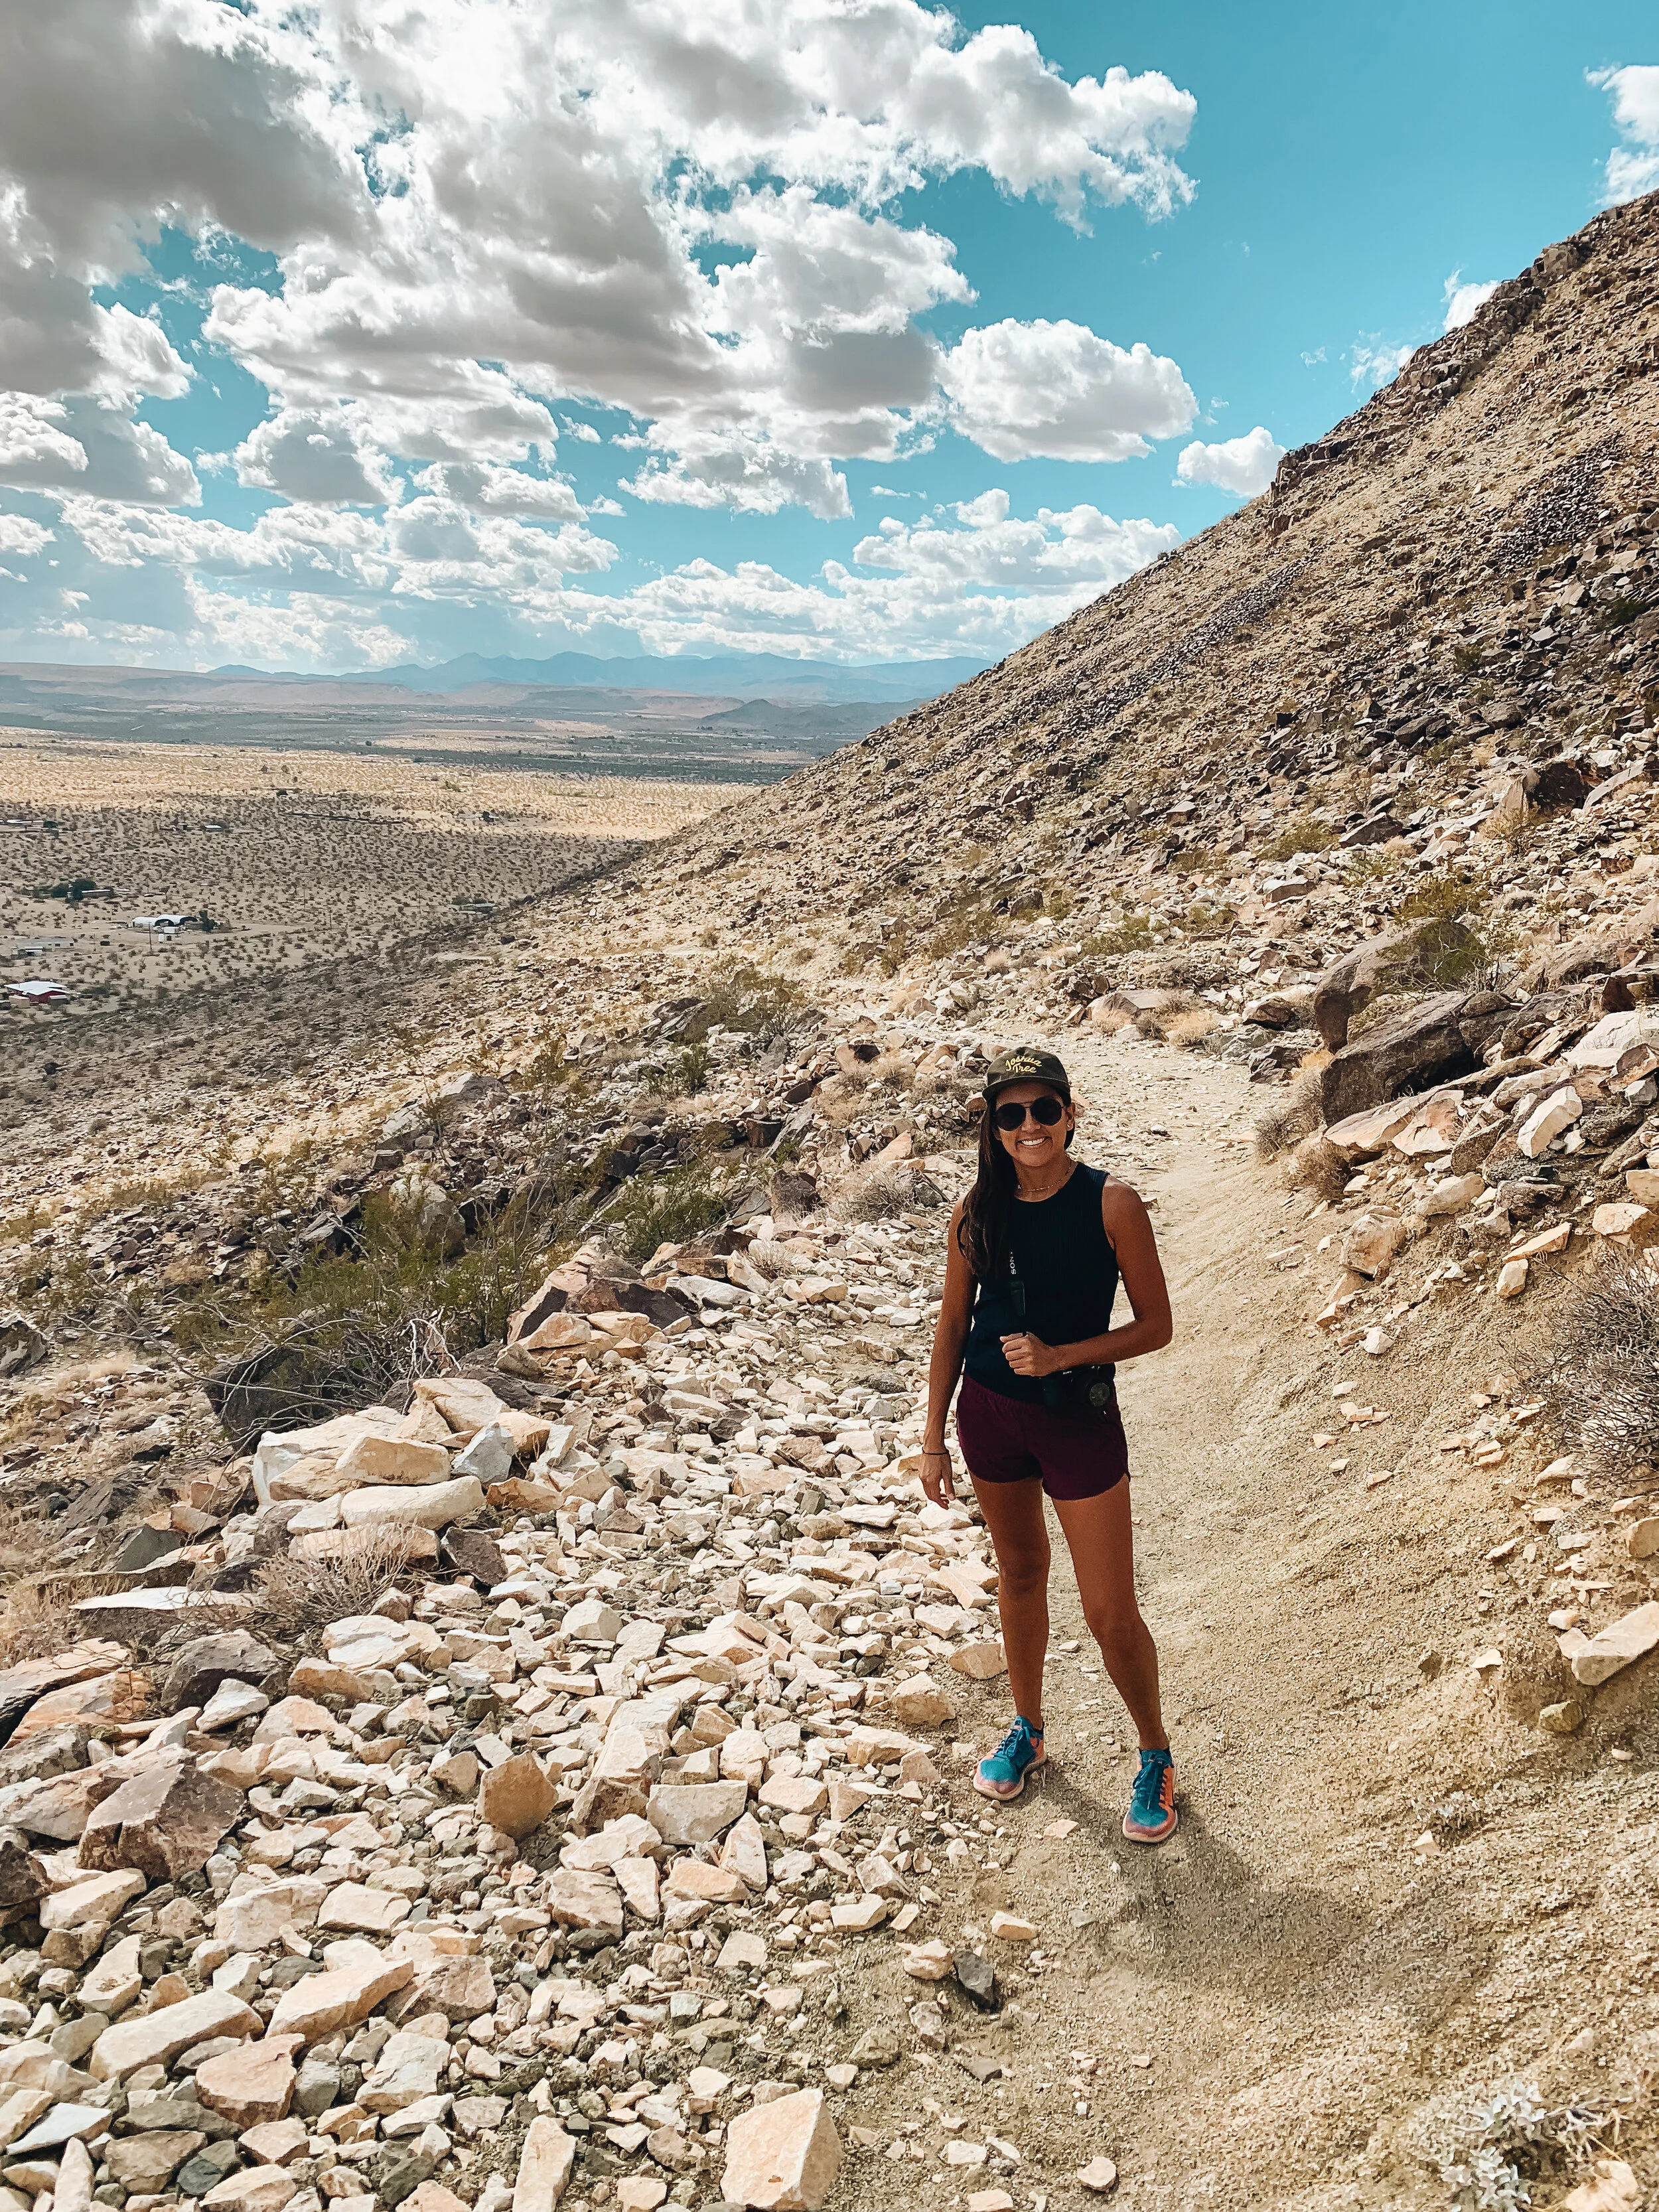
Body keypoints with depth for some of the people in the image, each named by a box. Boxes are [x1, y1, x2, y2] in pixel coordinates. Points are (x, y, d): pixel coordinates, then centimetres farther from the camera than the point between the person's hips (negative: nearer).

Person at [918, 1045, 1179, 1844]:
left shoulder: (1111, 1204, -16)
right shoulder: (979, 1207, -6)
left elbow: (1155, 1326, -10)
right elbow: (954, 1321, 3)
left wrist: (1060, 1355, -23)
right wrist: (933, 1438, 4)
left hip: (1079, 1419, -3)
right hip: (990, 1414, 4)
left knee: (1110, 1613, 4)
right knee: (1020, 1575, 22)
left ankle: (1156, 1756, 30)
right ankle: (1027, 1730, 44)